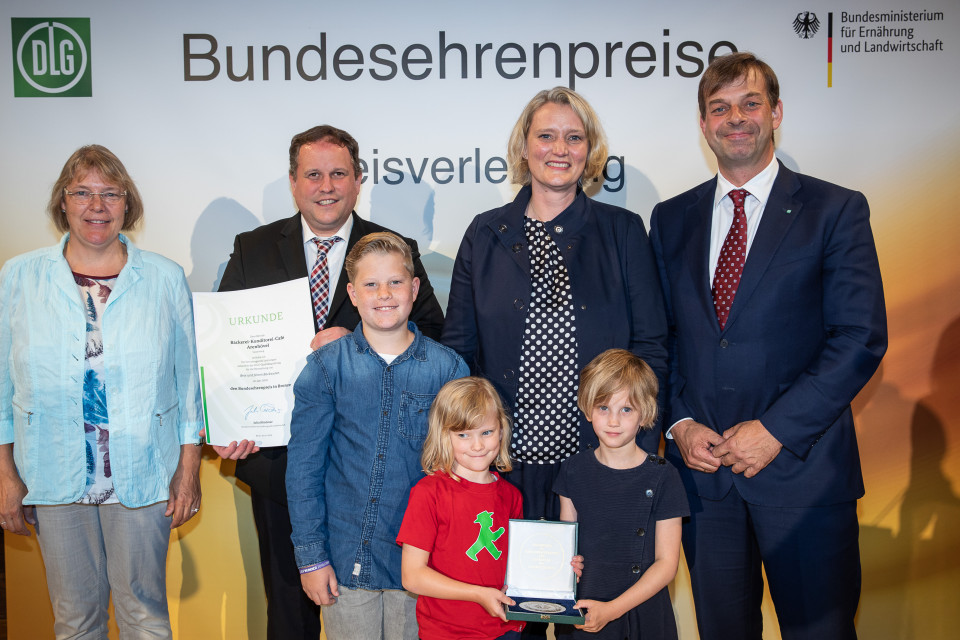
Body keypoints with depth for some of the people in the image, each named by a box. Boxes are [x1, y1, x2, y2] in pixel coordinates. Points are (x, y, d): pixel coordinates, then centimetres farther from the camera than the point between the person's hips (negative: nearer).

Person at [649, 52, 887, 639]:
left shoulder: (836, 210, -2)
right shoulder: (672, 219, 10)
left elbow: (861, 338, -9)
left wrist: (775, 428, -15)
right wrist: (680, 423, -4)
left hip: (801, 468, -3)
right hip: (701, 467, 3)